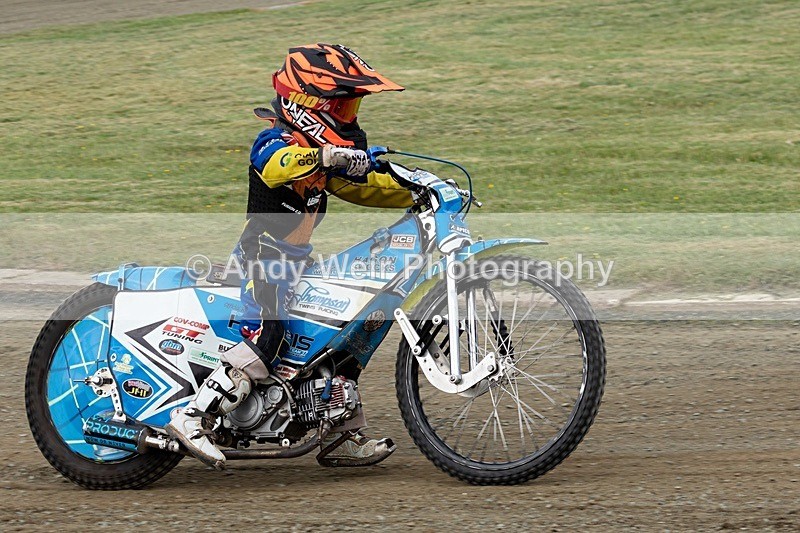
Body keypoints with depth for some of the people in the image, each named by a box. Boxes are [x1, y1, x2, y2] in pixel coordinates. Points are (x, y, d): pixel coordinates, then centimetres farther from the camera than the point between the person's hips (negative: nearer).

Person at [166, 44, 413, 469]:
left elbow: (359, 186, 22)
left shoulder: (321, 158, 14)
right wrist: (325, 155, -54)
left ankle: (344, 439, 21)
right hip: (263, 258, -10)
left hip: (296, 262, 10)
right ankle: (193, 419, -26)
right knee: (264, 340, -27)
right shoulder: (276, 142, -15)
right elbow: (278, 165, -38)